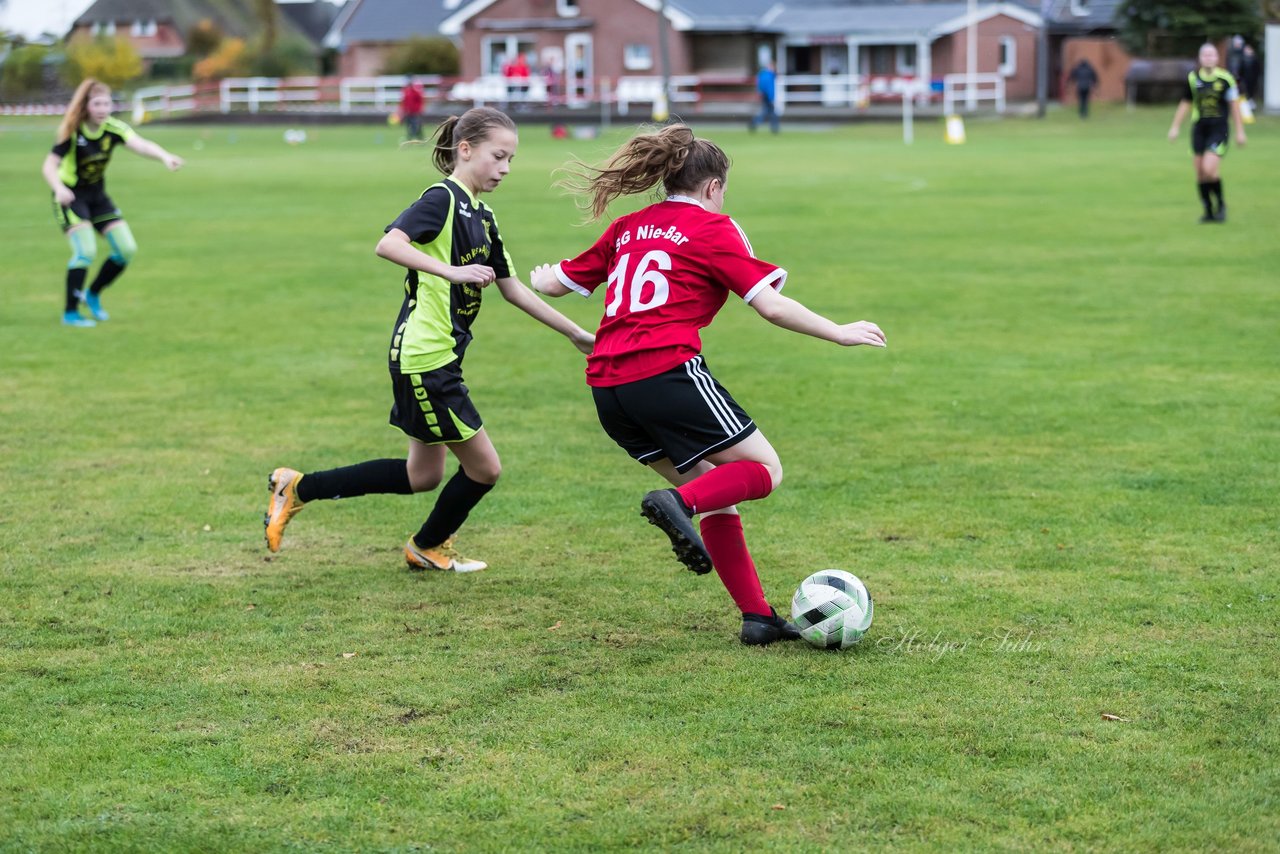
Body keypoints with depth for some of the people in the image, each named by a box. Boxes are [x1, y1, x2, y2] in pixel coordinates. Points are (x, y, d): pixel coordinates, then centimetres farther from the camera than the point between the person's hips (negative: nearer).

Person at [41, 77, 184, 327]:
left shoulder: (113, 128, -11)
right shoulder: (72, 132, -20)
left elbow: (139, 144, -30)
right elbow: (49, 166, -23)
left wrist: (164, 156, -51)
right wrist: (59, 188, -44)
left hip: (97, 196, 5)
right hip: (71, 197, -5)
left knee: (127, 249, -2)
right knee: (86, 251, -20)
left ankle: (93, 295, 20)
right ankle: (70, 313, -7)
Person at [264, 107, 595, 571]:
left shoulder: (482, 217, 15)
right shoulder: (442, 199, -13)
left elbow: (512, 289, 21)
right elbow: (388, 244, -28)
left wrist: (576, 333, 21)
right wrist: (452, 271, -35)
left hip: (439, 359, 10)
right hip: (424, 356, -10)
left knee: (423, 476, 17)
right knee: (484, 467, 2)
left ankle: (299, 488, 20)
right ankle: (427, 547, 27)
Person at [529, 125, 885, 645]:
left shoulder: (627, 229, 20)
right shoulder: (711, 227, 4)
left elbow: (554, 283, 28)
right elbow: (772, 307, -4)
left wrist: (540, 276, 51)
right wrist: (840, 333, 7)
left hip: (608, 390, 7)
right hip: (669, 373, -7)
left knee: (718, 494, 16)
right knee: (764, 470, 4)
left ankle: (757, 616, 11)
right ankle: (679, 502, -22)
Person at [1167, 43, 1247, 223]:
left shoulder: (1225, 78, -6)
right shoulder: (1193, 78, 5)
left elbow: (1234, 105, -1)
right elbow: (1185, 104, 16)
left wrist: (1240, 131, -1)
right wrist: (1175, 127, 15)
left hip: (1219, 129, -4)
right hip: (1199, 129, 4)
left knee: (1209, 170, -17)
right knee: (1200, 173, 2)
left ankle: (1221, 204, 7)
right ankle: (1209, 211, 15)